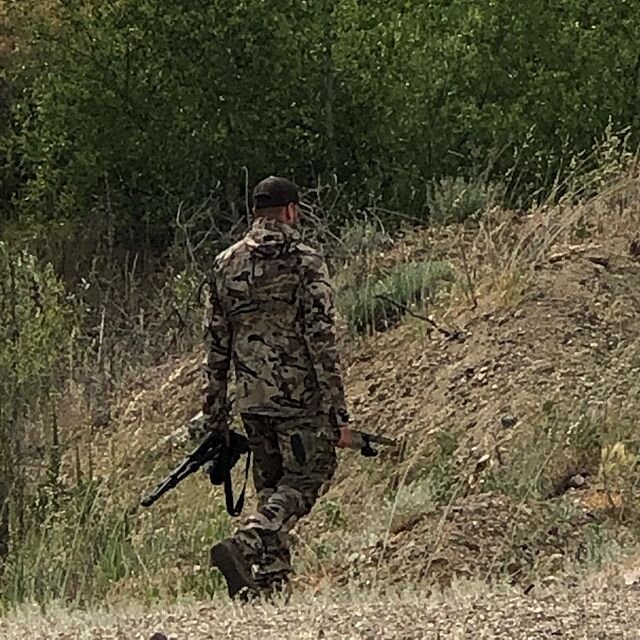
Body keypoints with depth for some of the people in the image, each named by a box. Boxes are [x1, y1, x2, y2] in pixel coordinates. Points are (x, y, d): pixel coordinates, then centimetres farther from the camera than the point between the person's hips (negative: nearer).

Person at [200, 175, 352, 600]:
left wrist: (215, 416, 17)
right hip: (301, 397, -6)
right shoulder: (305, 262, -8)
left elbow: (215, 346, 11)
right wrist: (338, 413, -11)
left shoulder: (225, 265, 9)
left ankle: (270, 585, 10)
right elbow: (323, 341, -12)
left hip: (252, 401, 6)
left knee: (272, 488, 15)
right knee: (306, 480, 3)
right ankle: (243, 544, -19)